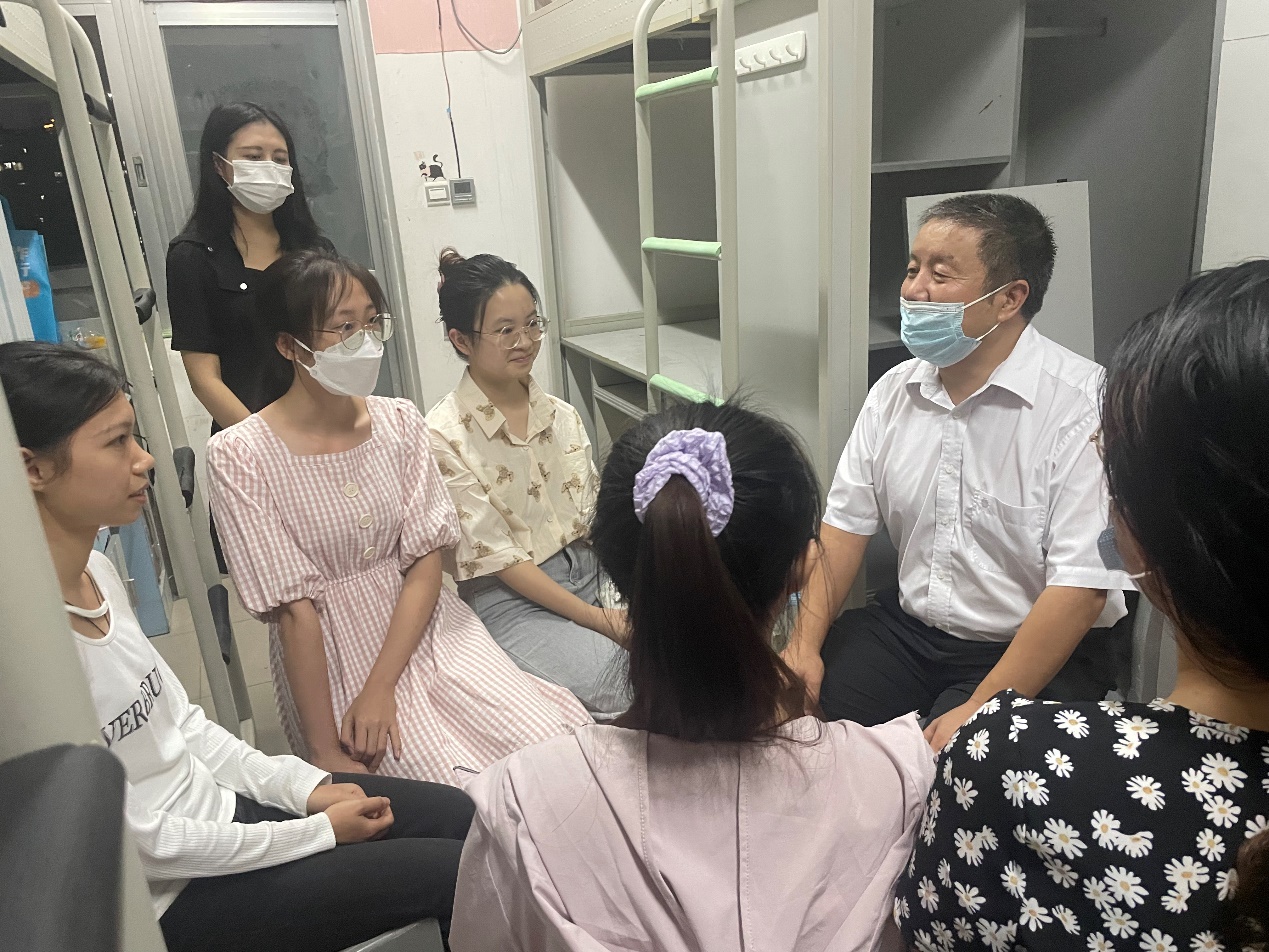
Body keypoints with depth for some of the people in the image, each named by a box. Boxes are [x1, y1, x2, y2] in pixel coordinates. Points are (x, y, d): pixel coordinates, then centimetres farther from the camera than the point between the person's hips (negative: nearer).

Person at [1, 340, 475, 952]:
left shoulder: (95, 571, -2)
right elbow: (137, 843, -21)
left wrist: (306, 785, -2)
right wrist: (320, 831, -13)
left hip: (221, 801, 7)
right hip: (175, 898, -7)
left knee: (461, 816, 5)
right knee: (454, 868, -7)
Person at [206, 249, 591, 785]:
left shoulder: (401, 423, 2)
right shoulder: (240, 455, -11)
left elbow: (426, 563, -3)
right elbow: (294, 608, -13)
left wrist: (380, 688, -13)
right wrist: (325, 751, -12)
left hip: (422, 625, 4)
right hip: (333, 657, -4)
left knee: (557, 746, -14)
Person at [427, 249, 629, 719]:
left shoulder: (562, 416, 7)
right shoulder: (444, 436, -11)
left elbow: (596, 519, 5)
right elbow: (498, 558, -13)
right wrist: (599, 620, -17)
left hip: (591, 574, 5)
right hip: (508, 598, -5)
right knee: (621, 675, -28)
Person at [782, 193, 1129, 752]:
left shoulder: (1084, 404, -16)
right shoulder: (894, 391, 3)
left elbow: (1081, 588, -20)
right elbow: (845, 526, 3)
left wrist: (982, 711, -24)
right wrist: (804, 645, -8)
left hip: (1035, 651, -4)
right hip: (908, 626, 5)